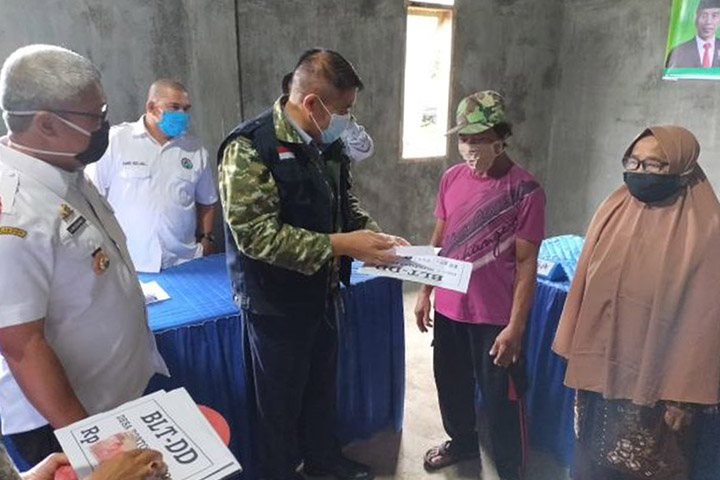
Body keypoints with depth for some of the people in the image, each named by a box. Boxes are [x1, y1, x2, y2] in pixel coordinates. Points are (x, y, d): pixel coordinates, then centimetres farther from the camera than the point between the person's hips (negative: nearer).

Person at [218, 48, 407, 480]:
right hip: (276, 301, -7)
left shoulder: (330, 145, 2)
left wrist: (374, 234, -5)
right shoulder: (249, 148, -22)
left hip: (323, 291, 7)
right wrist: (339, 245, -30)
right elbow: (255, 234, -29)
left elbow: (345, 202, 14)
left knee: (323, 382, 24)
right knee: (282, 395, 14)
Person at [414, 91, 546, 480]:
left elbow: (526, 263, -13)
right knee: (451, 383, 22)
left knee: (500, 399, 8)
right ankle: (462, 441, 48)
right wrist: (425, 292, 10)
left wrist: (515, 326, -15)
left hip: (494, 316, -5)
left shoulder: (525, 190, -14)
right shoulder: (451, 178, 1)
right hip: (448, 308, 6)